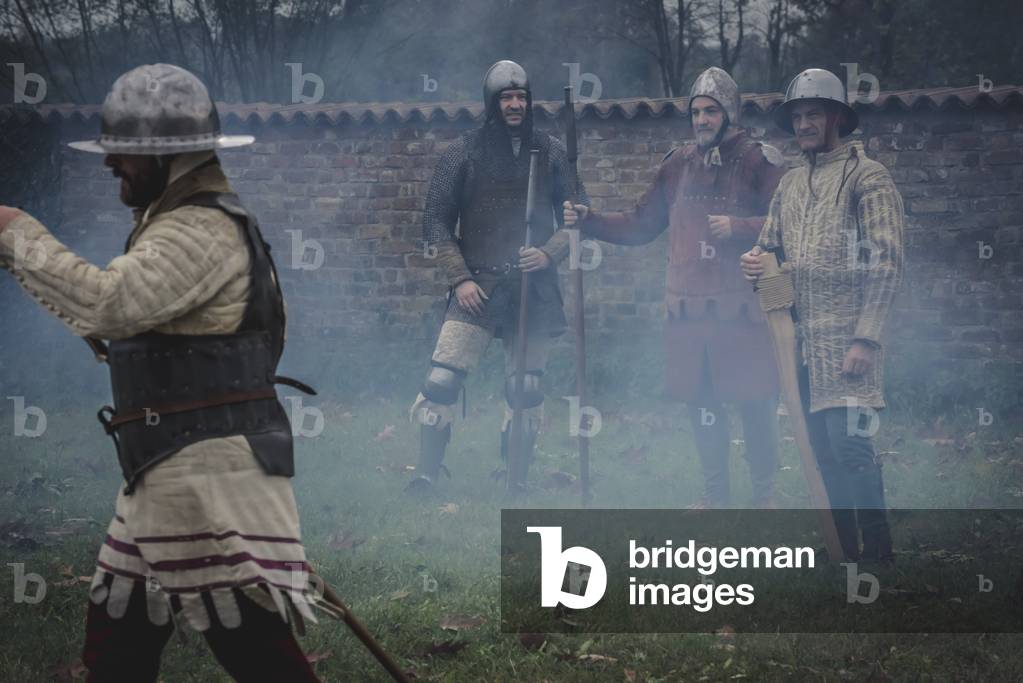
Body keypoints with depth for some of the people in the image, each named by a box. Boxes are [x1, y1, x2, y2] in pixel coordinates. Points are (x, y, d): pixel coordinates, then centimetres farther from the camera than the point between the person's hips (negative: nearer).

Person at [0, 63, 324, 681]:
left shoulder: (204, 230, -16)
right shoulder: (178, 222, 19)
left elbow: (108, 304, -28)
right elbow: (118, 319, 23)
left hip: (212, 475, -11)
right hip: (171, 479, 11)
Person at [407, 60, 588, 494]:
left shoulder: (551, 153, 7)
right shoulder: (463, 153, 2)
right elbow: (437, 219, 3)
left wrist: (550, 252, -8)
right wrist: (459, 278, -7)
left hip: (534, 290, 2)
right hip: (476, 289, -2)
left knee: (525, 389, 7)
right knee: (442, 380, -12)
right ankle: (426, 473, -1)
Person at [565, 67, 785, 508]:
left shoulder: (760, 162, -3)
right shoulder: (678, 165, 12)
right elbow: (640, 226, 17)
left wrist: (738, 228, -20)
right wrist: (587, 221, 6)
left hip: (744, 307, -4)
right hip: (689, 307, 5)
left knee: (755, 401, -2)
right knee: (701, 402, 9)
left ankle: (764, 495, 13)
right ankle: (715, 495, 23)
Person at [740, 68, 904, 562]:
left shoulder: (867, 177, -4)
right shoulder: (790, 184, 17)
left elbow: (886, 264, -10)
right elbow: (770, 243, 25)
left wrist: (865, 338, -18)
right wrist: (754, 261, -1)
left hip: (847, 339, -7)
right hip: (804, 339, 7)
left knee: (849, 444, -13)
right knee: (822, 450, 9)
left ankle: (878, 554, -7)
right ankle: (844, 552, 17)